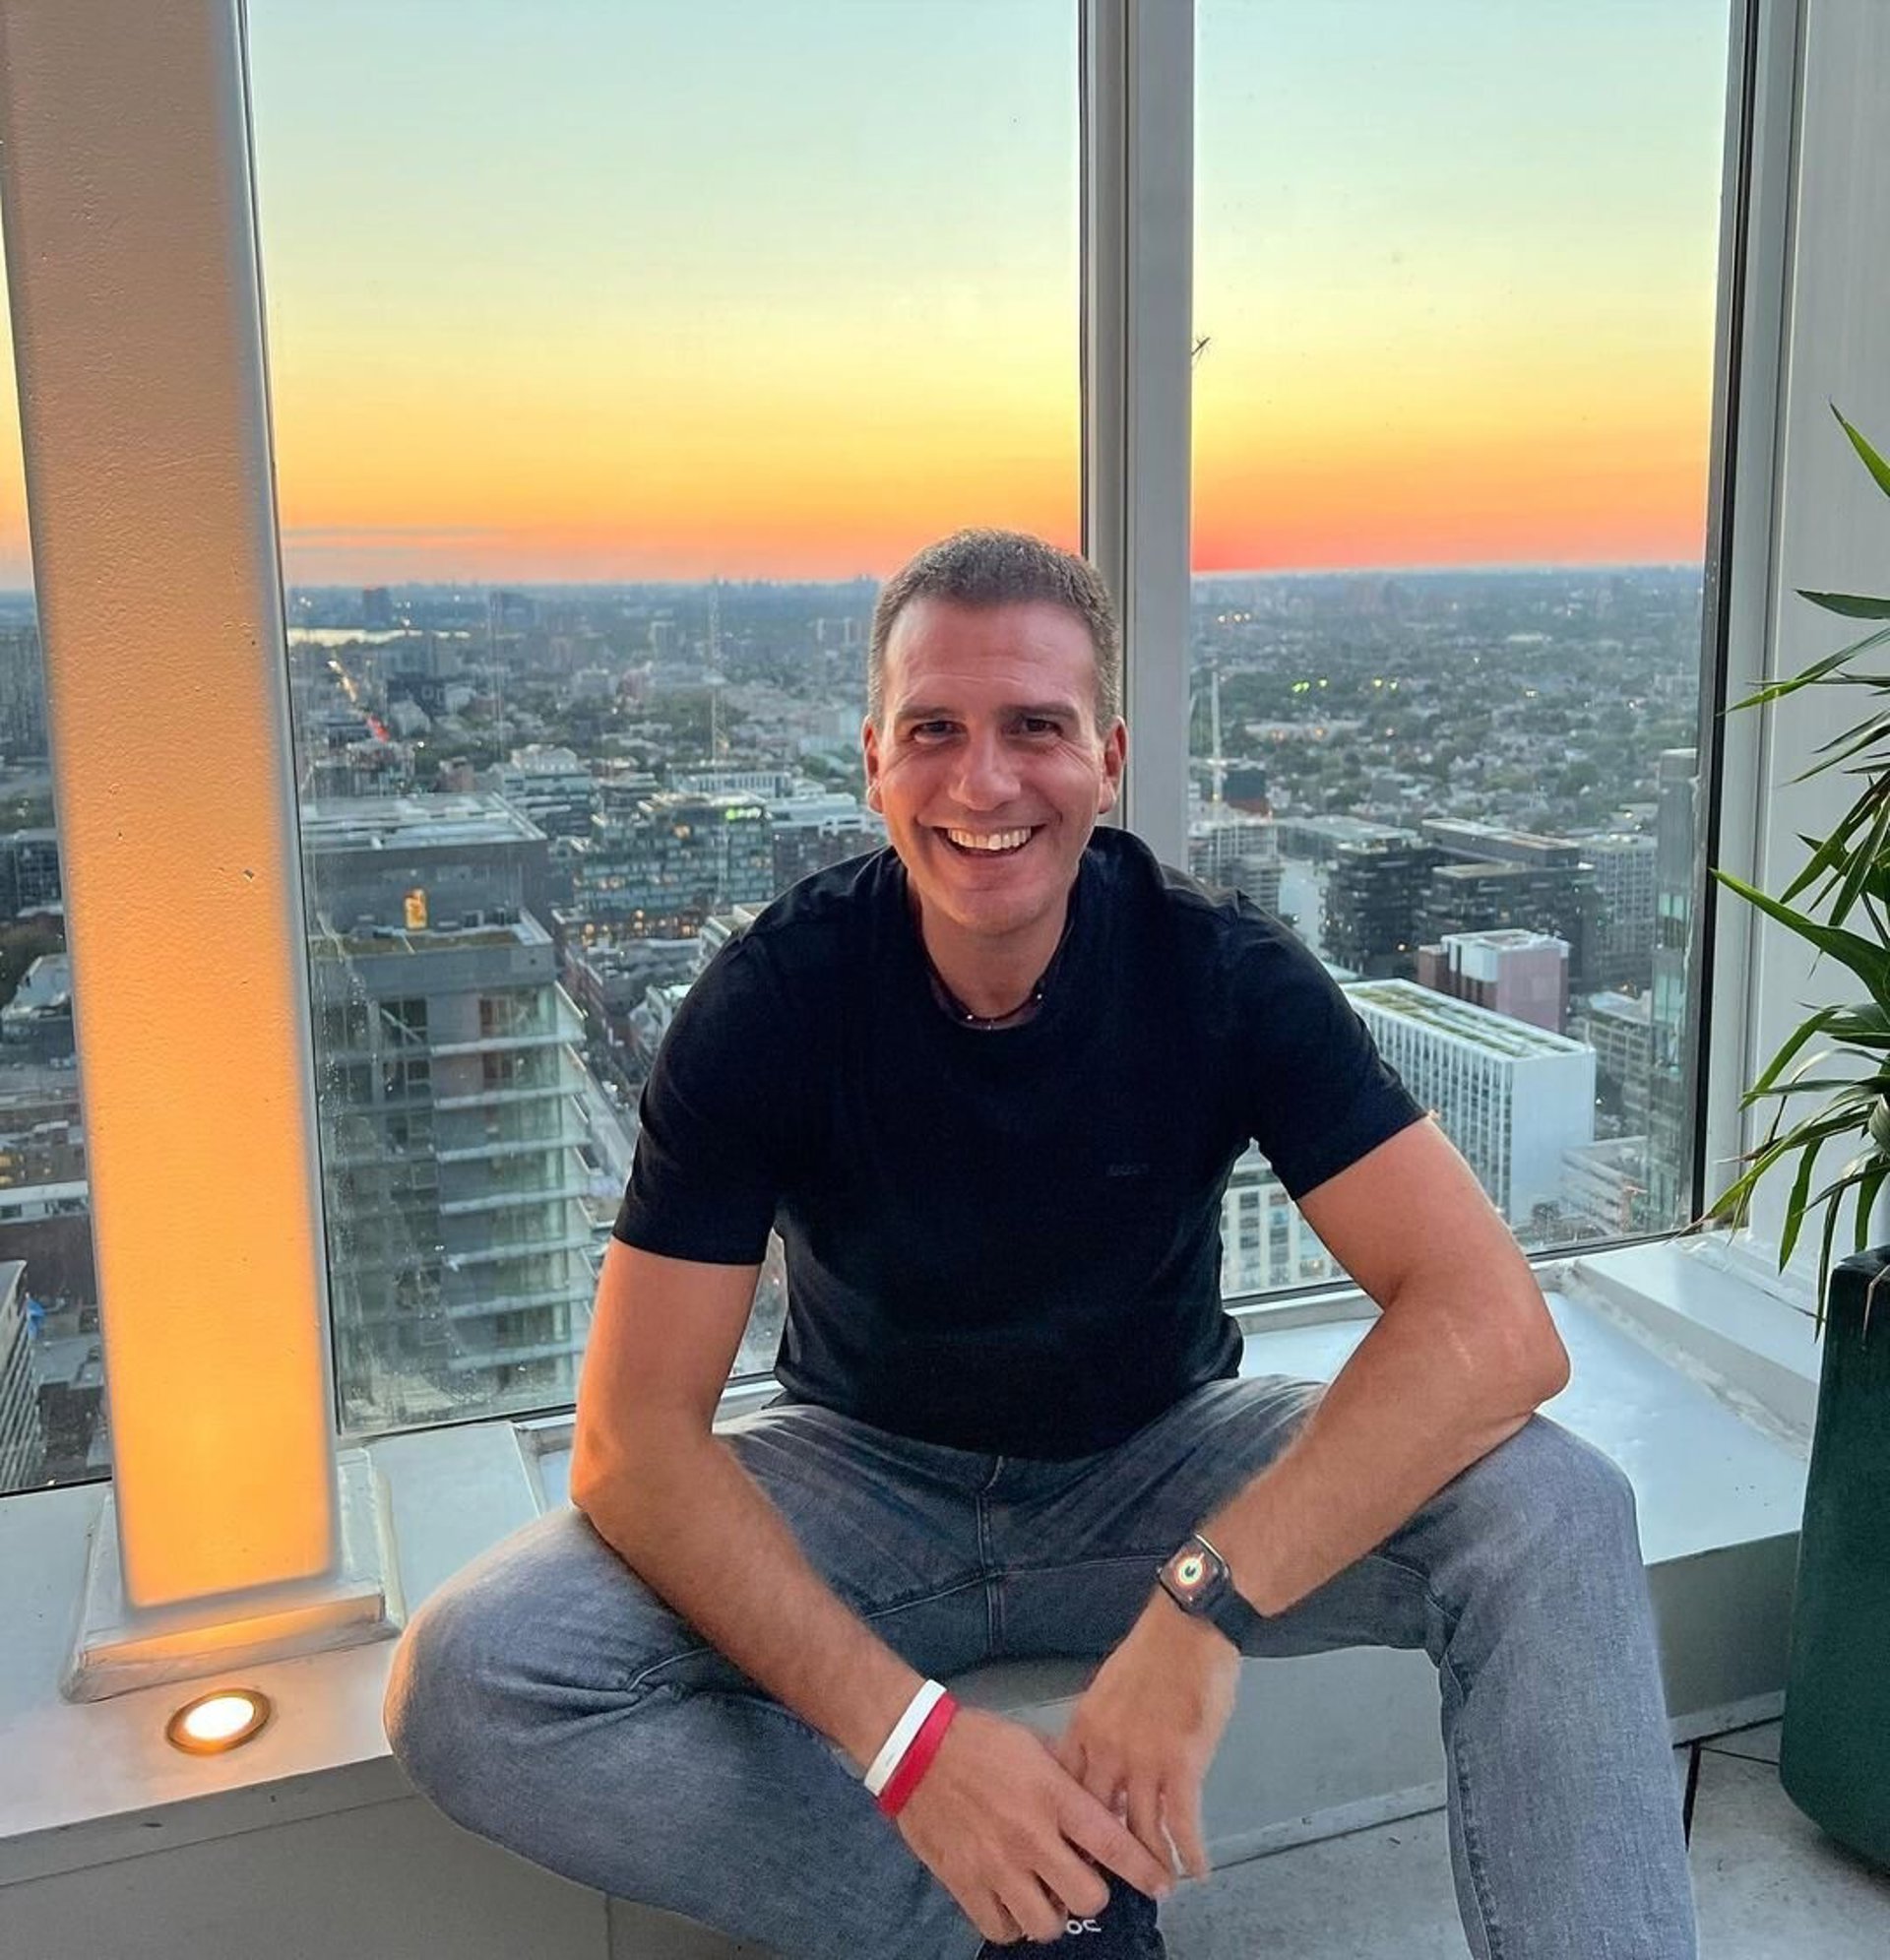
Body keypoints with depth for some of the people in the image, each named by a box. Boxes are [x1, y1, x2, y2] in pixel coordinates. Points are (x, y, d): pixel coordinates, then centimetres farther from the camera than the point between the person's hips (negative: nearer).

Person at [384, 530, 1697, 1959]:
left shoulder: (1224, 972, -17)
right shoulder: (774, 997, -18)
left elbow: (1496, 1324, -26)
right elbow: (635, 1437, -21)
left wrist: (1205, 1599, -39)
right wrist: (907, 1731, -34)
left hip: (1156, 1465, 0)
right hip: (869, 1478, 1)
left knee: (1559, 1518, -25)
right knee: (468, 1681, -25)